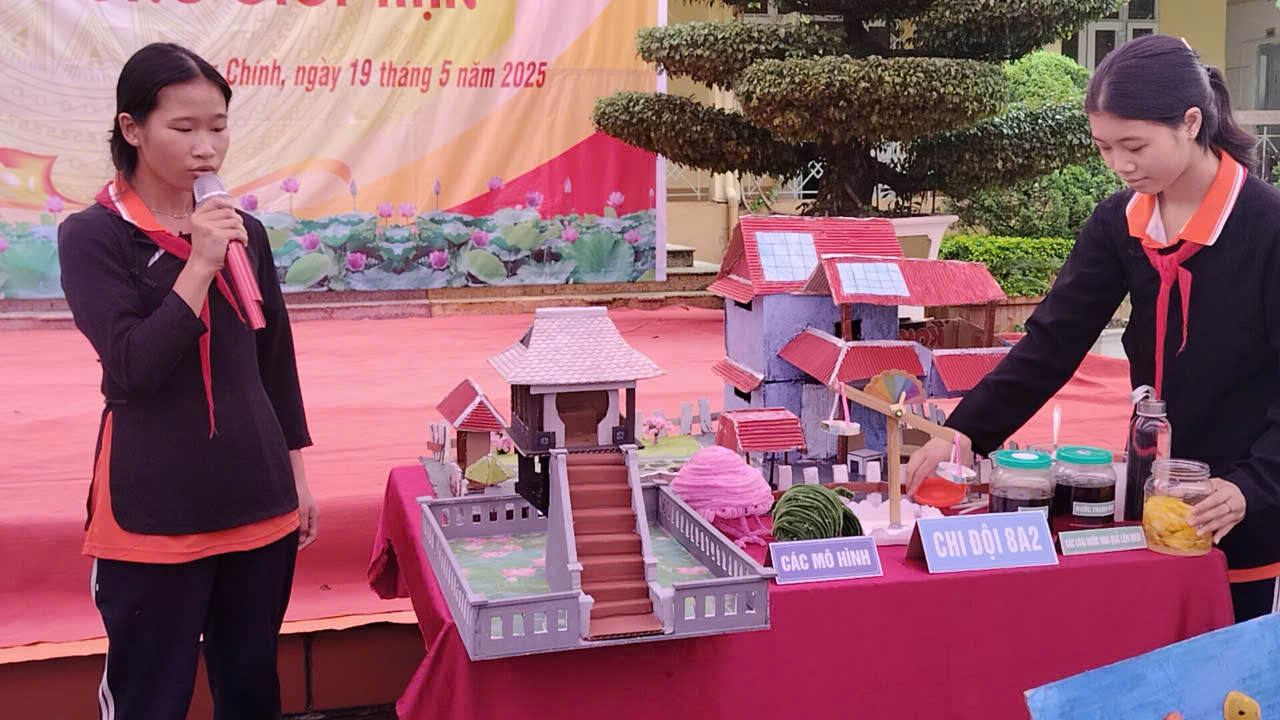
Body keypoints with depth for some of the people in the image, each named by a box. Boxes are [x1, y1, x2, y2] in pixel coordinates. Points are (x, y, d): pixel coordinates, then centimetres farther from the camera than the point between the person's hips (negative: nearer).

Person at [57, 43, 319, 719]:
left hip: (258, 499, 5)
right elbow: (134, 366, -17)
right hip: (153, 512, -5)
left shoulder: (244, 231, 7)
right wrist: (200, 265, -20)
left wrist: (297, 478, 12)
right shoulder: (92, 236, -7)